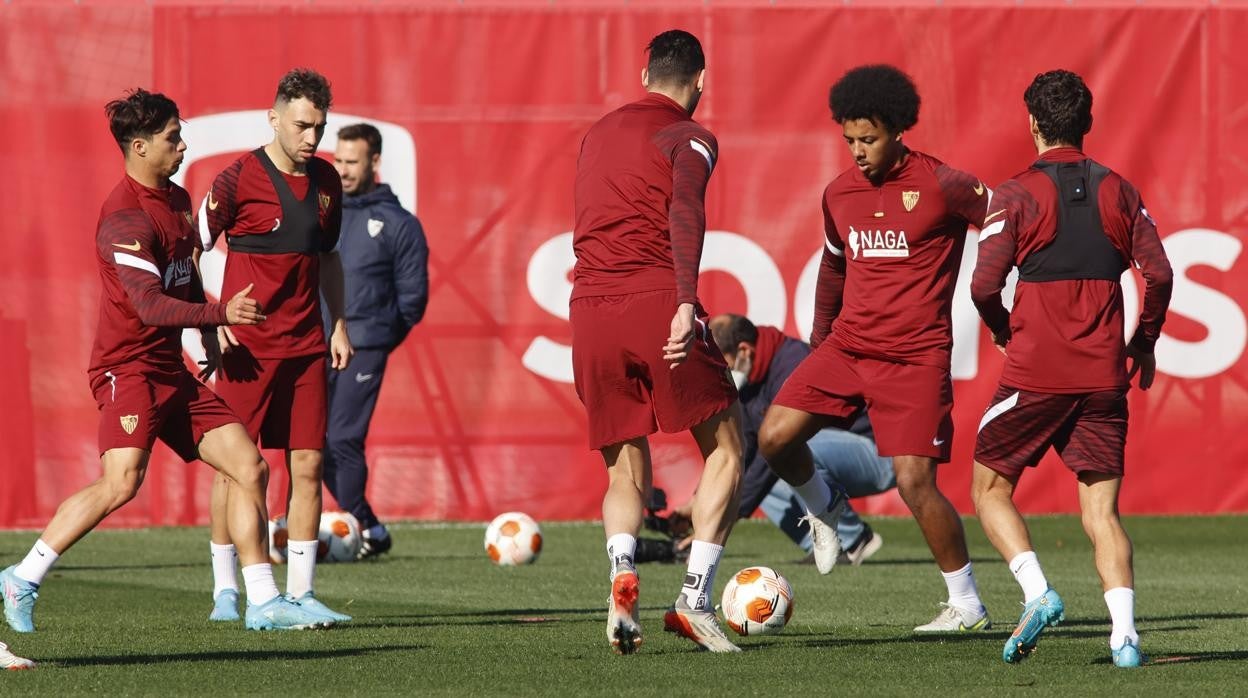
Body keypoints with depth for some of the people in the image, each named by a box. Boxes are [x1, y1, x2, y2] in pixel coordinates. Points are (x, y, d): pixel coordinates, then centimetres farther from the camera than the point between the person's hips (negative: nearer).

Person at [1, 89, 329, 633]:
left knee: (249, 468, 3)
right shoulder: (126, 215, -16)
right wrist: (221, 314, -31)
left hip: (171, 372, 9)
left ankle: (263, 603, 7)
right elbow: (148, 304, -25)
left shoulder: (177, 199, 15)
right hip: (128, 368, -9)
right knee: (122, 482, -24)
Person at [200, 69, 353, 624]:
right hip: (248, 347, -5)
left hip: (306, 345, 5)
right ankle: (225, 592, 5)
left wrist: (338, 324, 16)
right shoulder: (239, 180, -8)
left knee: (308, 463, 1)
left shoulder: (326, 181, 10)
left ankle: (300, 592, 4)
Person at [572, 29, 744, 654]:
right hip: (657, 304, -5)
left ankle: (622, 577, -16)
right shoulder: (689, 138, 2)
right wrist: (686, 304, -28)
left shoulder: (598, 134, 22)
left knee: (625, 472, 13)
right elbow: (685, 214, -17)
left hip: (589, 315, 5)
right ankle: (696, 600, -2)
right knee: (725, 449, 9)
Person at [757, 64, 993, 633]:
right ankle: (823, 509, 22)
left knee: (914, 481, -13)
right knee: (775, 437, -10)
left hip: (915, 357, -5)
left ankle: (966, 604, 2)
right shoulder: (839, 194, 9)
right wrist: (818, 344, 28)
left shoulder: (940, 185, -10)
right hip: (847, 345, 5)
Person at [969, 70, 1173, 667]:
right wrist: (1145, 342, 14)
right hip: (1103, 373, 3)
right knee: (1102, 510, 6)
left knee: (990, 489, 12)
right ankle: (1124, 634, -11)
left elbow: (984, 285, -10)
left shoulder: (1017, 194, -5)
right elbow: (1158, 272, 1)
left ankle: (1037, 593, -9)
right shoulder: (1118, 191, 6)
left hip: (1034, 372, -3)